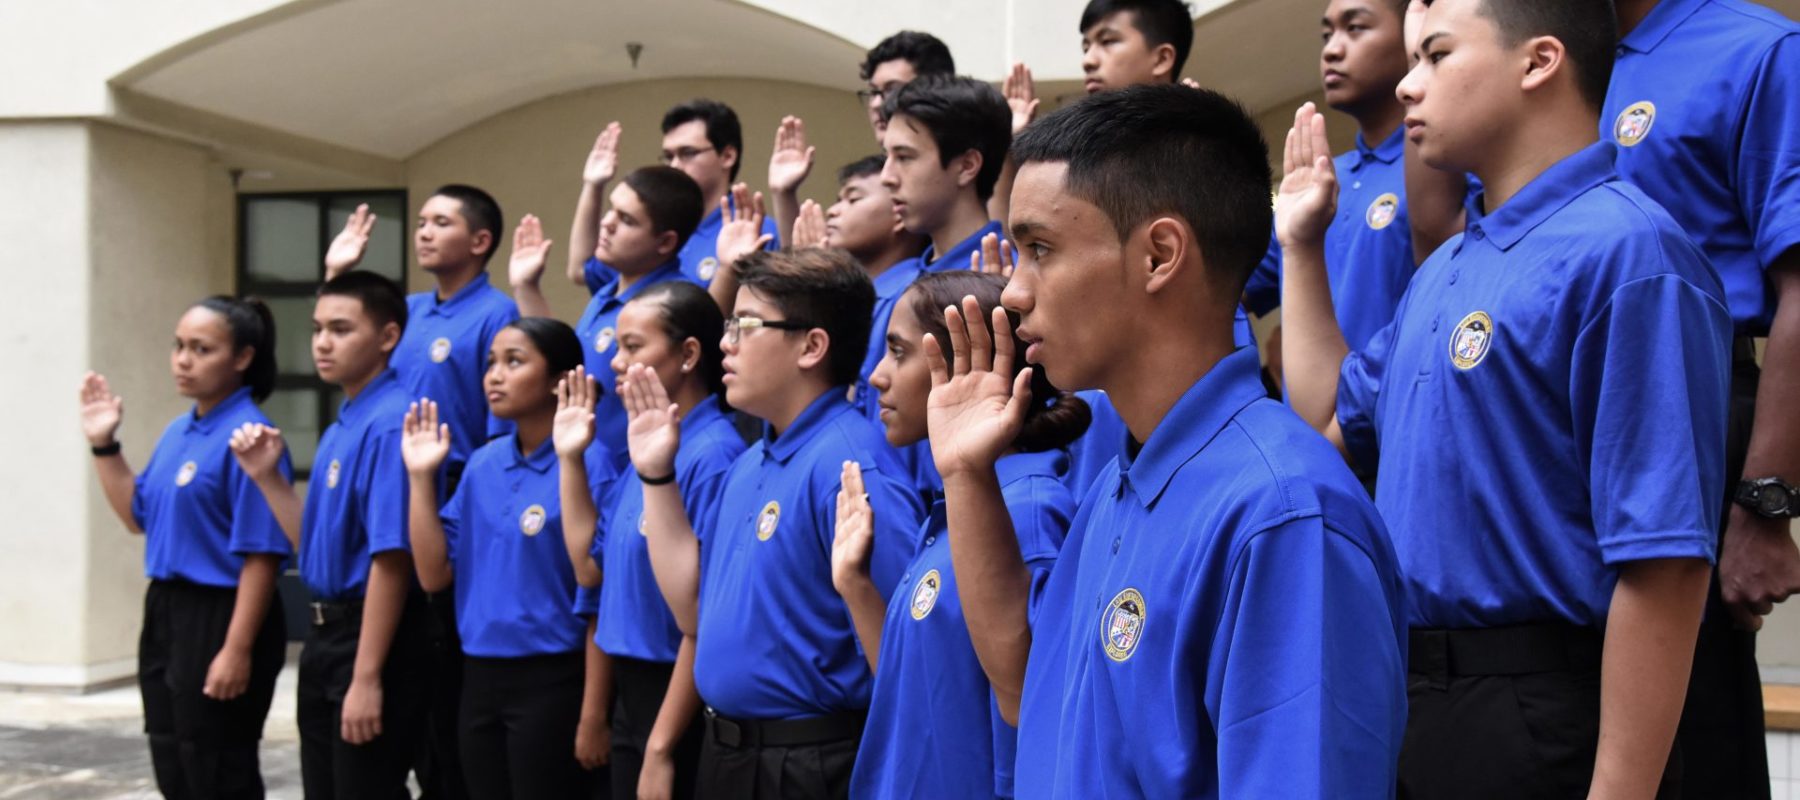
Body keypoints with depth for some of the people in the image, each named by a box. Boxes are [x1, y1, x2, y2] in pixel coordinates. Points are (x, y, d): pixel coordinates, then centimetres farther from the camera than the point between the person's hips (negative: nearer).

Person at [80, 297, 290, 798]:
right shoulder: (178, 432, 9)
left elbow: (261, 556, -20)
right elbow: (139, 516, 22)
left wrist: (237, 650, -23)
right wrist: (104, 445, 12)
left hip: (220, 618, -9)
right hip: (166, 611, 9)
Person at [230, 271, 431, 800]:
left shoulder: (389, 424, -18)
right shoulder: (340, 428, 12)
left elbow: (392, 558, -23)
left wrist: (367, 677, -23)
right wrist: (267, 476, 7)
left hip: (373, 639, -10)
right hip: (326, 636, 10)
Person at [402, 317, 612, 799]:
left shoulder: (588, 464, -11)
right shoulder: (483, 465, 8)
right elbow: (434, 575, 5)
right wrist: (420, 477, 1)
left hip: (551, 685, -6)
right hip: (480, 681, 6)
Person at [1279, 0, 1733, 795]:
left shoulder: (1624, 252, -17)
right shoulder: (1444, 267, 12)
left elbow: (1663, 563, -22)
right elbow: (1333, 417, 26)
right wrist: (1301, 245, 22)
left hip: (1536, 725, -9)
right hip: (1407, 698, 9)